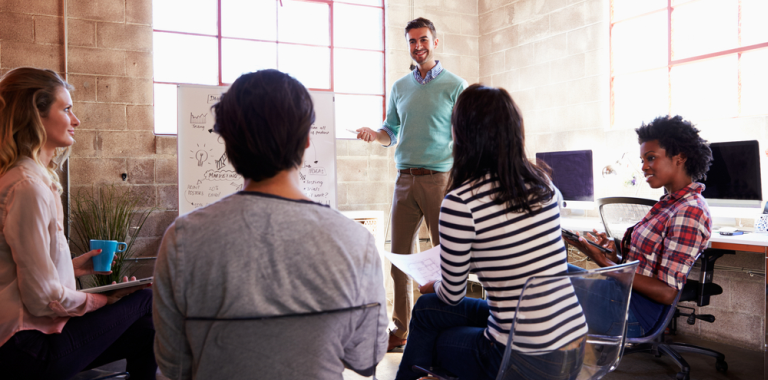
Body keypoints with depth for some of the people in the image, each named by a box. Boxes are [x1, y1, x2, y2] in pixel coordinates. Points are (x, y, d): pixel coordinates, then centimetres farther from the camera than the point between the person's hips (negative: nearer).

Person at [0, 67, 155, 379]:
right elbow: (42, 299, -21)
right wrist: (104, 299, -7)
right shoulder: (27, 187, -21)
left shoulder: (34, 178, 10)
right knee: (145, 300, -5)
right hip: (27, 353, -9)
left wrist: (74, 266, 10)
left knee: (144, 331, 4)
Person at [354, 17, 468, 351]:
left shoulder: (456, 86, 2)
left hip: (440, 178, -4)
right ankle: (401, 327, 16)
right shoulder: (399, 88, 16)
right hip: (405, 178, 5)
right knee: (399, 254, 6)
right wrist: (373, 133, -2)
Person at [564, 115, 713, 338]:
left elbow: (667, 293, -19)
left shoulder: (689, 212, -16)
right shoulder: (671, 202, 14)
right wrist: (615, 257, -4)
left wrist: (606, 263, -18)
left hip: (634, 313, -9)